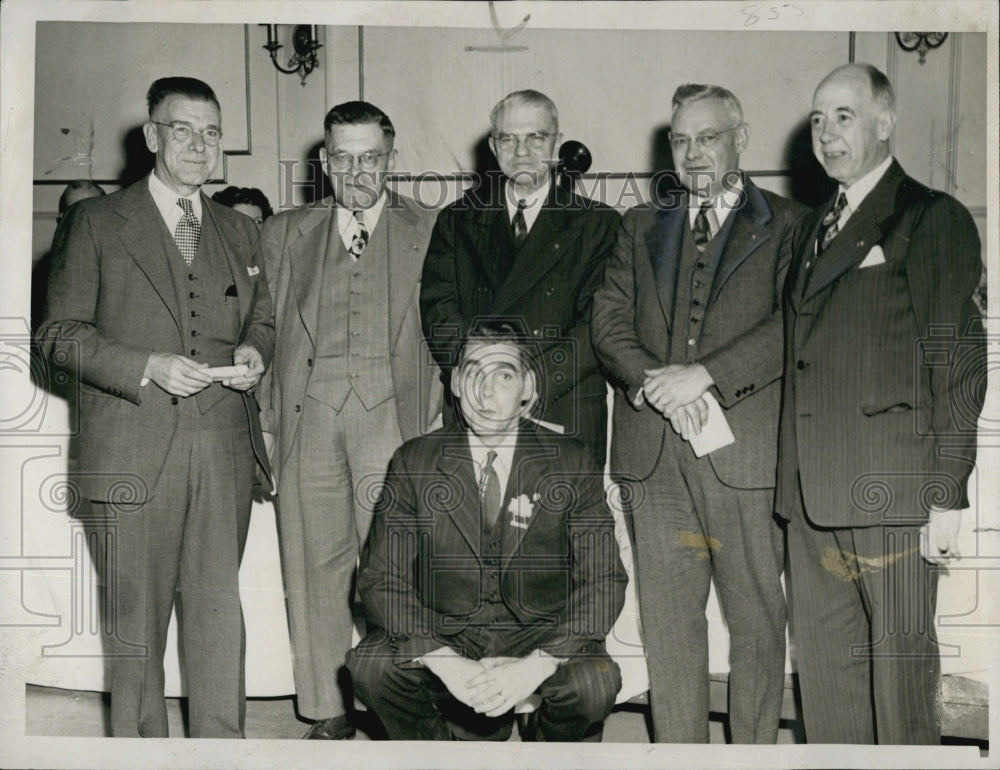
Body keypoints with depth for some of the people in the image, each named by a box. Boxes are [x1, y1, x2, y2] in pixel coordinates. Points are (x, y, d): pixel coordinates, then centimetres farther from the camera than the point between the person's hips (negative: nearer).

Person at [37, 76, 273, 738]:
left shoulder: (239, 231, 16)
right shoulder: (96, 222, 4)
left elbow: (263, 319, 23)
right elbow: (60, 332, 0)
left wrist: (254, 352, -1)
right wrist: (147, 367, -14)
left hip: (224, 447, 3)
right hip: (134, 450, -2)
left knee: (219, 604, 3)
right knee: (138, 611, 6)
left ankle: (221, 742, 15)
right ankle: (141, 743, 22)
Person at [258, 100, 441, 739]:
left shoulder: (430, 232, 11)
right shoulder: (286, 233, 17)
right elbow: (268, 330, 15)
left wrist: (437, 420, -1)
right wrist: (271, 416, 5)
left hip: (392, 412, -2)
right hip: (309, 413, 2)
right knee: (314, 566, 3)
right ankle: (328, 712, 15)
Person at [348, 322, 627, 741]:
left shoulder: (572, 464, -4)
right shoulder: (414, 462, -3)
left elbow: (603, 580, -8)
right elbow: (381, 578, -7)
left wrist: (537, 664, -24)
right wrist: (444, 661, -23)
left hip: (538, 634, 0)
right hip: (442, 635, 1)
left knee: (595, 683, -29)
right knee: (371, 666, -26)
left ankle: (543, 745, 7)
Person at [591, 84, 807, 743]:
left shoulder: (787, 224, 6)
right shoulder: (642, 226, 18)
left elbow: (794, 325, -7)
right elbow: (609, 322, 7)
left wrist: (703, 375, -17)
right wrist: (656, 385, -11)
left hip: (747, 448, -3)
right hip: (654, 451, 3)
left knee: (757, 623, 5)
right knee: (667, 621, 7)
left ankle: (754, 750, 20)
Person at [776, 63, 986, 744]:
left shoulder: (934, 220, -1)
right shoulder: (815, 229, 19)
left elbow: (958, 364, -6)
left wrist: (947, 499, -11)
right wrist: (794, 482, 11)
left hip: (892, 488, -6)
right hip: (813, 495, 6)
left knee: (900, 668, 2)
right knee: (824, 668, 11)